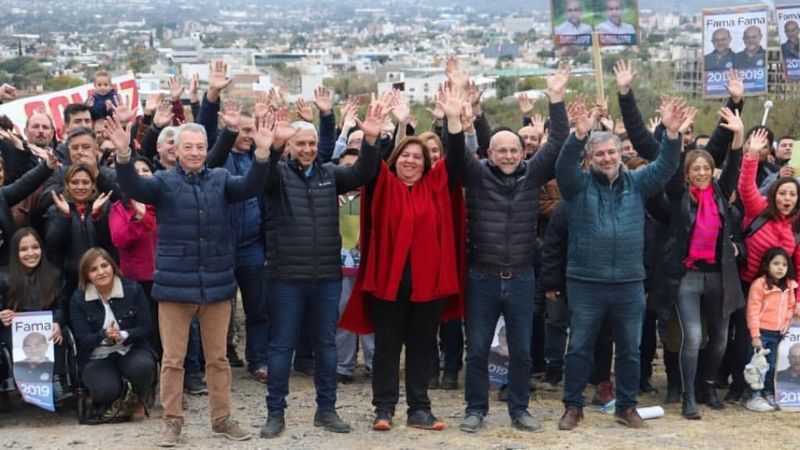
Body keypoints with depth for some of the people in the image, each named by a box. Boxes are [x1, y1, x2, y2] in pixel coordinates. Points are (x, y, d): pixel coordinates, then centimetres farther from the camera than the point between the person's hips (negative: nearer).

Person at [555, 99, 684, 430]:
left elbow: (666, 166, -4)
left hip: (630, 283, 2)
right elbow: (563, 165, -18)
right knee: (579, 348, 7)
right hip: (585, 283, -2)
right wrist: (578, 135, -36)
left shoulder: (636, 183, 7)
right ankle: (573, 406, 19)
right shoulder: (578, 184, 0)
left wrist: (672, 133, -21)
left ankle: (626, 406, 25)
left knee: (630, 349, 11)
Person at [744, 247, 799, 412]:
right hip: (762, 333, -6)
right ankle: (754, 397, 7)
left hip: (778, 334, 6)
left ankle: (769, 394, 25)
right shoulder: (759, 284, -14)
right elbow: (753, 311, -15)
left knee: (772, 366, 13)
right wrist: (755, 335, -16)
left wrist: (787, 324, 1)